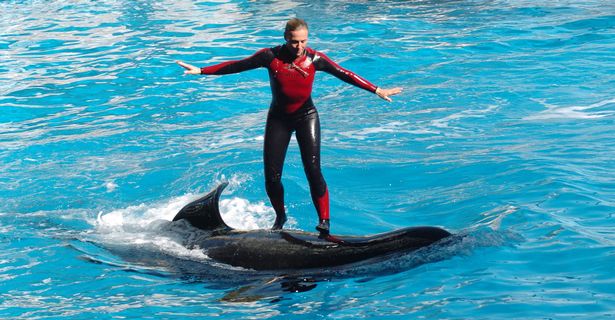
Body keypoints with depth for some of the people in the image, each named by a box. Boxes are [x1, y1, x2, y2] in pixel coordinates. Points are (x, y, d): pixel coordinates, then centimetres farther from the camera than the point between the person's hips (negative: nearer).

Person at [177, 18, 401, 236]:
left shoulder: (314, 58, -11)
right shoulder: (271, 56, -13)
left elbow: (344, 74, -5)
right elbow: (237, 66, -8)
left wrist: (377, 91, -6)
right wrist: (201, 71, -11)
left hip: (306, 116, -1)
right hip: (278, 118, 1)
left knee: (313, 171, -15)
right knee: (271, 177, 0)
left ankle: (324, 221, -8)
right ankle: (280, 217, 25)